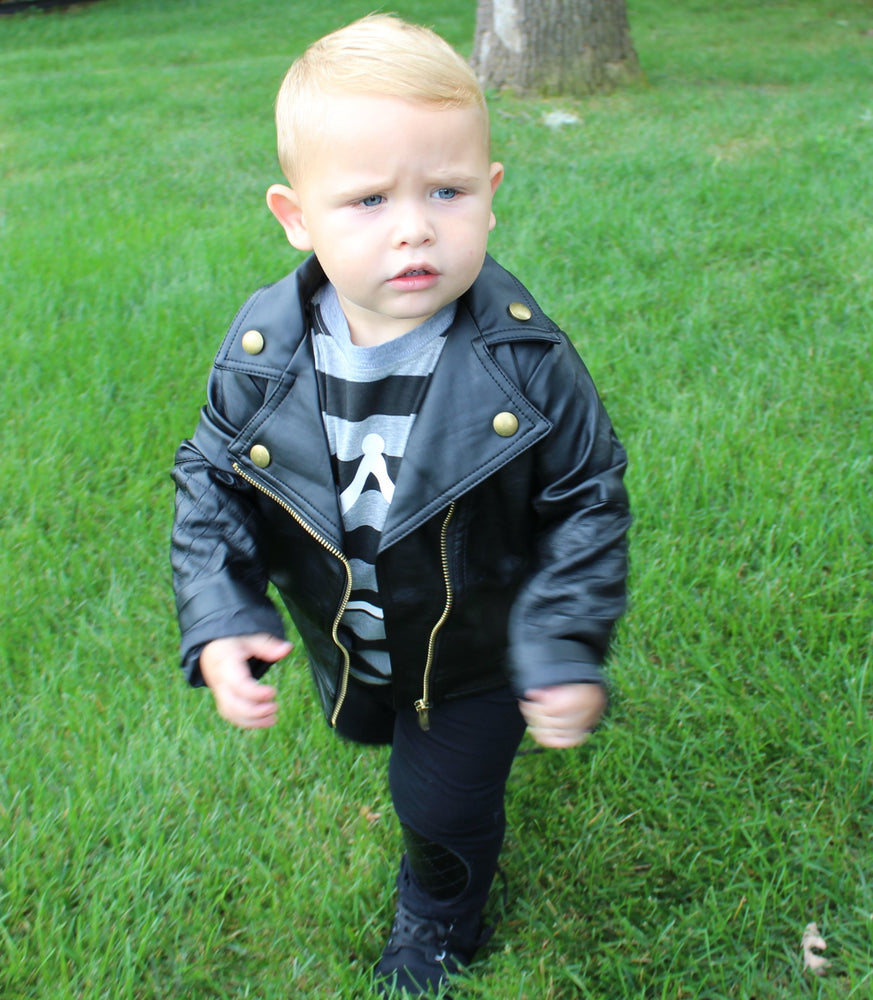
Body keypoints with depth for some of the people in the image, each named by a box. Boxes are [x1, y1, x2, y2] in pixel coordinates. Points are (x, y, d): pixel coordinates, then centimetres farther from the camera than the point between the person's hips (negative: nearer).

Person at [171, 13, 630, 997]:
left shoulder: (526, 363, -30)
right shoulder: (260, 355, -24)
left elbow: (587, 498, -17)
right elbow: (213, 482, -10)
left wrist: (567, 648, -23)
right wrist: (218, 621, -21)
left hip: (477, 652, -3)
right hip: (342, 644, 4)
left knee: (444, 805, 15)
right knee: (363, 728, 33)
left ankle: (438, 916, 51)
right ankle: (400, 729, 72)